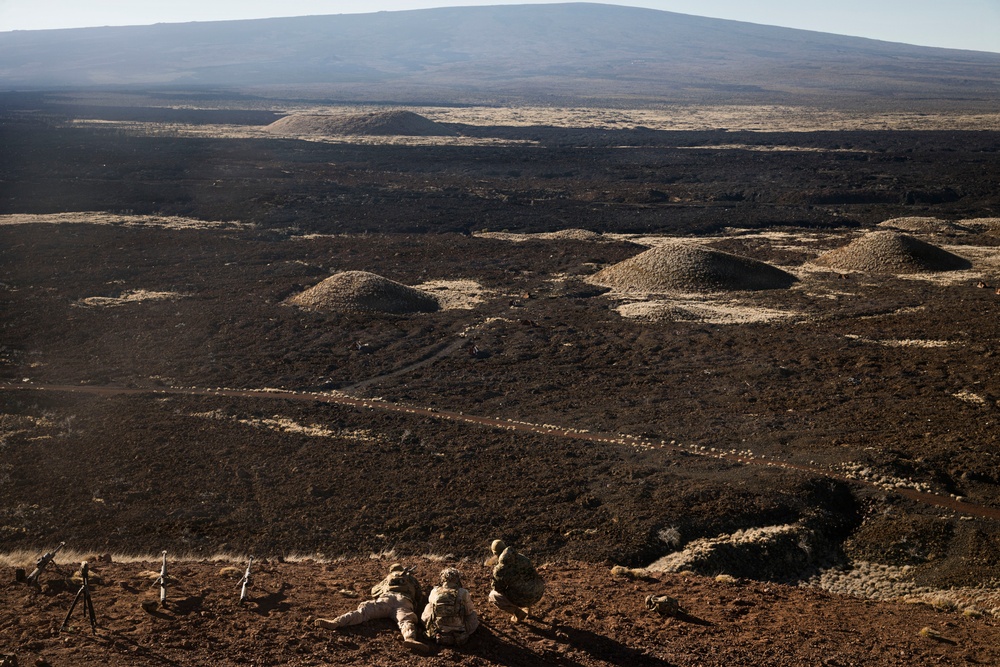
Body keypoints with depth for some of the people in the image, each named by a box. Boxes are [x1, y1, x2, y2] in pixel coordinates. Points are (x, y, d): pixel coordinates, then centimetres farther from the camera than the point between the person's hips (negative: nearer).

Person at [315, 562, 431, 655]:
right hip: (404, 601, -1)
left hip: (386, 597, 1)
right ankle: (410, 638, -65)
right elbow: (420, 599, 44)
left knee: (364, 610, -15)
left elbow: (373, 590, 50)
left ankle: (336, 622, -41)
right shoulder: (412, 578, 41)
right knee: (405, 620, -29)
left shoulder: (389, 577, 41)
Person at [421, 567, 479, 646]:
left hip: (437, 637, 1)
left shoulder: (434, 592, -7)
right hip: (459, 639, -1)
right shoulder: (463, 593, -13)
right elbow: (470, 612, 2)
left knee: (428, 606, 20)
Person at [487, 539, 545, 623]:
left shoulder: (500, 569, -13)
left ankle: (518, 613, 8)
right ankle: (528, 607, 28)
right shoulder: (522, 557, 3)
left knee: (493, 595, 14)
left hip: (524, 599, -5)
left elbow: (498, 588, 0)